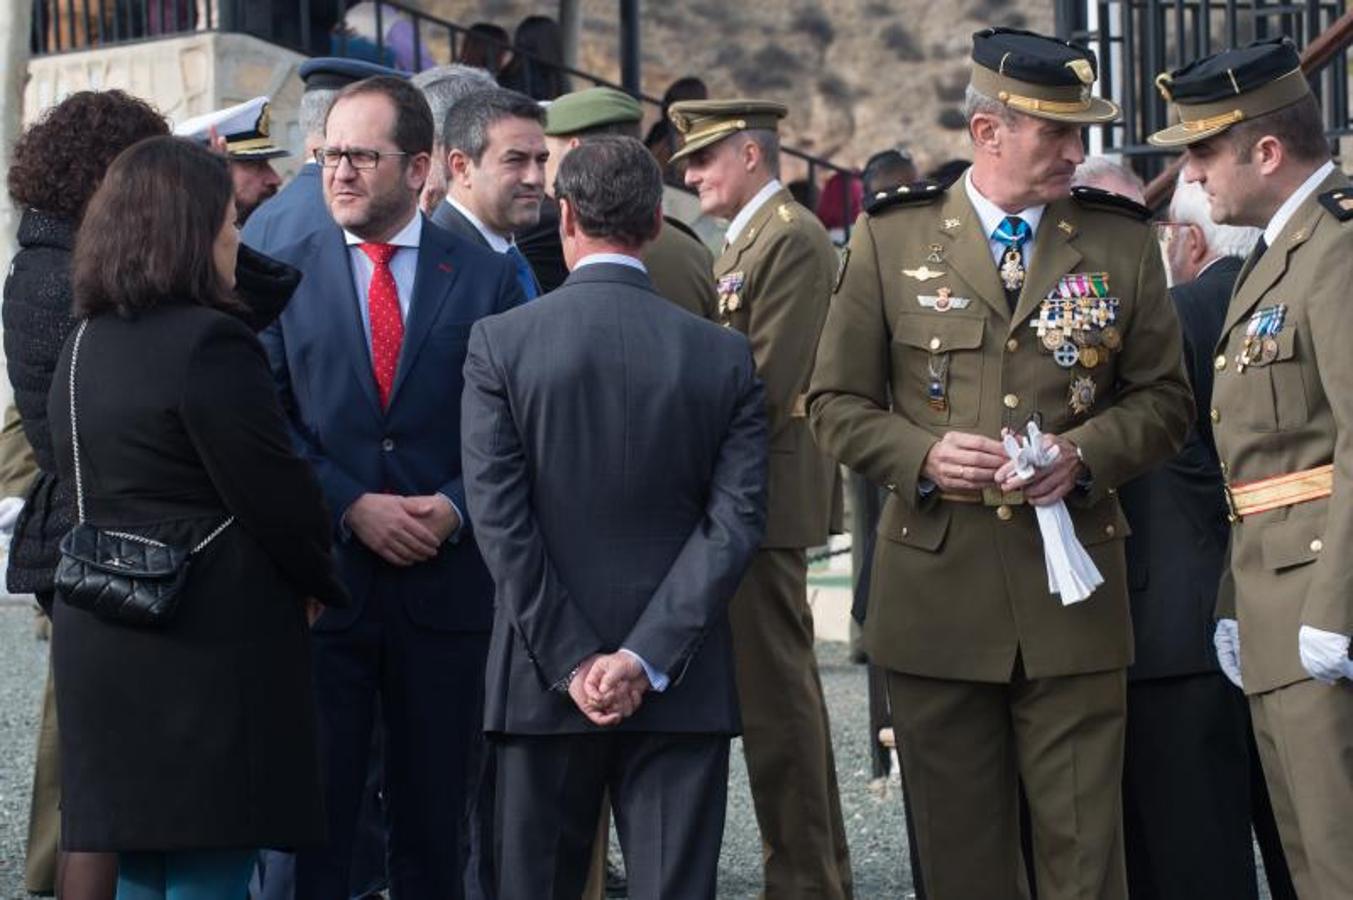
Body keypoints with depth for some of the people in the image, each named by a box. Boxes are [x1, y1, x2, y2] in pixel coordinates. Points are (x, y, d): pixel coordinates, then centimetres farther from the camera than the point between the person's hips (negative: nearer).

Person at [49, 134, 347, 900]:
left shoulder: (85, 346, 13)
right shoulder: (209, 343, -15)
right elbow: (276, 496, -14)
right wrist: (320, 584, 5)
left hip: (102, 643, 9)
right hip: (211, 644, -8)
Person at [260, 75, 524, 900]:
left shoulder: (487, 280, 5)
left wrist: (456, 507, -12)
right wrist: (351, 507, -11)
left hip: (446, 579, 1)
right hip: (320, 578, 0)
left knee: (435, 818, 8)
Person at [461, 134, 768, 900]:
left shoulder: (499, 343, -4)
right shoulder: (725, 355, -1)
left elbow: (499, 517, -8)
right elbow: (736, 520, -6)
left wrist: (571, 662, -7)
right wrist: (647, 658, -10)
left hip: (543, 682, 0)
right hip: (685, 688, 0)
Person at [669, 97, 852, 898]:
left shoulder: (793, 238, -12)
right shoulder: (748, 240, 18)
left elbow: (769, 380, -19)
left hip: (764, 494, -10)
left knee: (776, 692, -8)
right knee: (787, 688, 14)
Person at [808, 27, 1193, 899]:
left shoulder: (1122, 242, 6)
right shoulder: (892, 239, 3)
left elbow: (1165, 398, 10)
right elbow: (838, 403, 6)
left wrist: (1087, 452, -10)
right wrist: (923, 454, -13)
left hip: (1071, 591, 0)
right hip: (937, 589, 0)